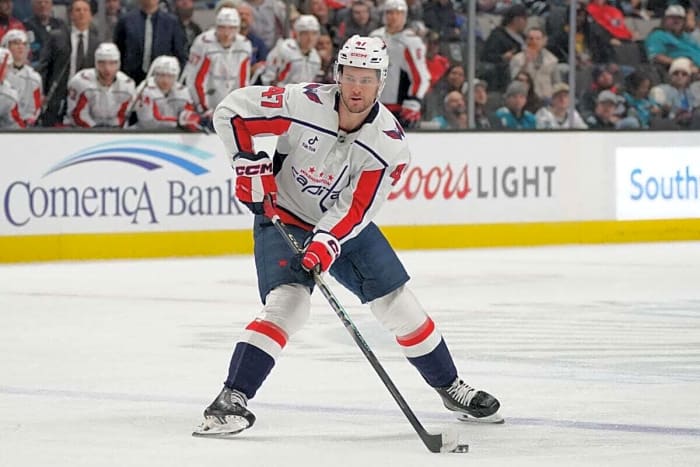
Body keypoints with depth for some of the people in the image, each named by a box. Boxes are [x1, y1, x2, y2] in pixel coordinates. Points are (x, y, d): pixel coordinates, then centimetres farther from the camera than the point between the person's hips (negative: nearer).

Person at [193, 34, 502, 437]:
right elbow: (231, 110, -16)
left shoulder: (390, 144, -18)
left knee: (398, 304, 4)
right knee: (288, 303, -25)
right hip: (283, 218, -3)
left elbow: (355, 209, -21)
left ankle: (451, 388, 23)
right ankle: (232, 399, -25)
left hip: (344, 226, 3)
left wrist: (326, 244, -36)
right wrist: (250, 163, -23)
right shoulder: (303, 103, -24)